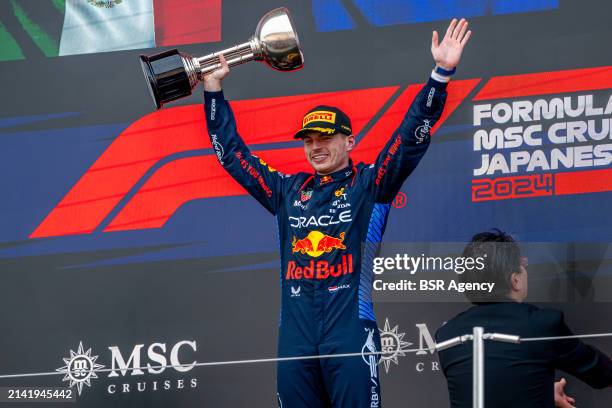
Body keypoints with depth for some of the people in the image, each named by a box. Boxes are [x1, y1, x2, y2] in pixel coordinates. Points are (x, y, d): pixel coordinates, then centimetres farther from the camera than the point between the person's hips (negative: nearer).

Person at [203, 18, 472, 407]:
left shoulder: (368, 186, 6)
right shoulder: (288, 191, 17)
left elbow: (412, 137, -4)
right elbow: (231, 150, 24)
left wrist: (441, 74, -13)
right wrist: (214, 89, 23)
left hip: (350, 332, -4)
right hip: (295, 338, 5)